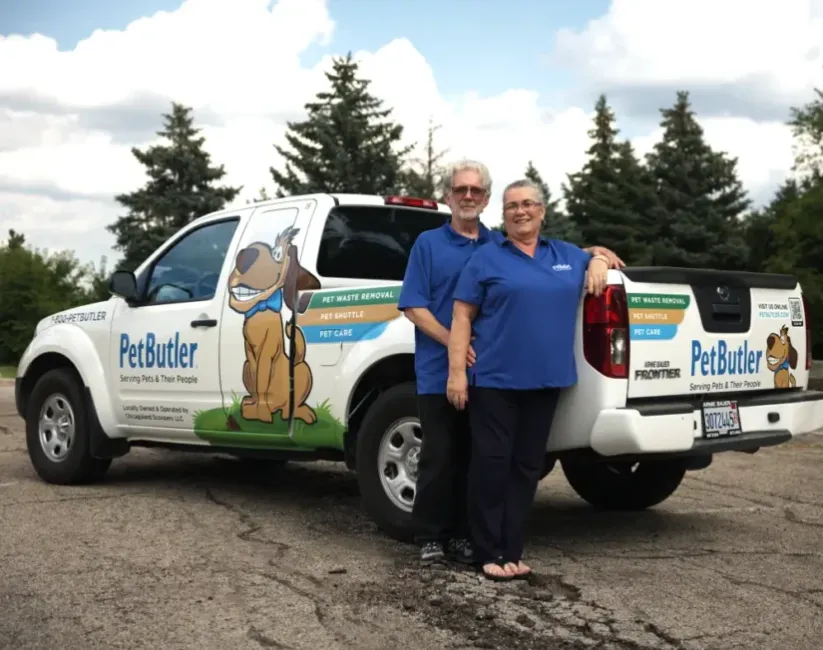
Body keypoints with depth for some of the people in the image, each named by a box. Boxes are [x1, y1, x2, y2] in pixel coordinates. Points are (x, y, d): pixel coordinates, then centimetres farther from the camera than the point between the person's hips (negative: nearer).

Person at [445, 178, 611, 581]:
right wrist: (457, 371, -11)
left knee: (527, 467, 8)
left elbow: (599, 257, 33)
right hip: (494, 379, -4)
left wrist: (598, 262, 8)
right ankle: (489, 553, 6)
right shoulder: (487, 258, 1)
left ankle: (511, 551, 15)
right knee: (491, 465, -3)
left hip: (546, 381, 4)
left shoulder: (566, 255, 14)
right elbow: (462, 316, -2)